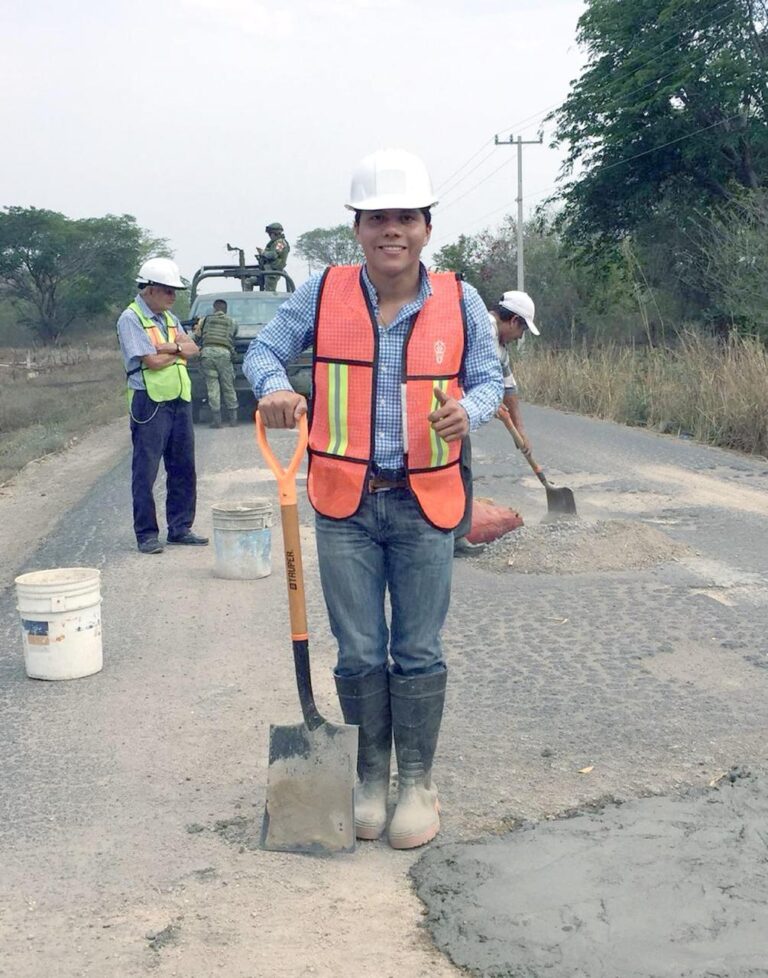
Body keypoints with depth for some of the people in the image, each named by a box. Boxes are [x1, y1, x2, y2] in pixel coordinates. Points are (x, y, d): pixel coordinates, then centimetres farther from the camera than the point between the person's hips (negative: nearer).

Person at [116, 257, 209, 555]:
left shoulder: (169, 318, 16)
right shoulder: (130, 319, -8)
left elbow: (192, 348, 5)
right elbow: (153, 361, -17)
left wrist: (170, 347, -13)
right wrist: (180, 349, 0)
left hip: (180, 400, 8)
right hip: (151, 403, -8)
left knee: (183, 468, 10)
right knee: (145, 471, -2)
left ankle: (180, 528, 19)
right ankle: (146, 534, 4)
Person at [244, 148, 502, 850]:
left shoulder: (460, 301, -2)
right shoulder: (324, 293, -3)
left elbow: (489, 378, 4)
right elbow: (264, 349, 6)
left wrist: (468, 409, -20)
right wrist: (275, 387, -17)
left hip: (424, 503, 0)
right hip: (345, 504, 0)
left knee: (419, 654, 9)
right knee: (360, 653, 9)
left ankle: (417, 782, 25)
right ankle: (370, 779, 27)